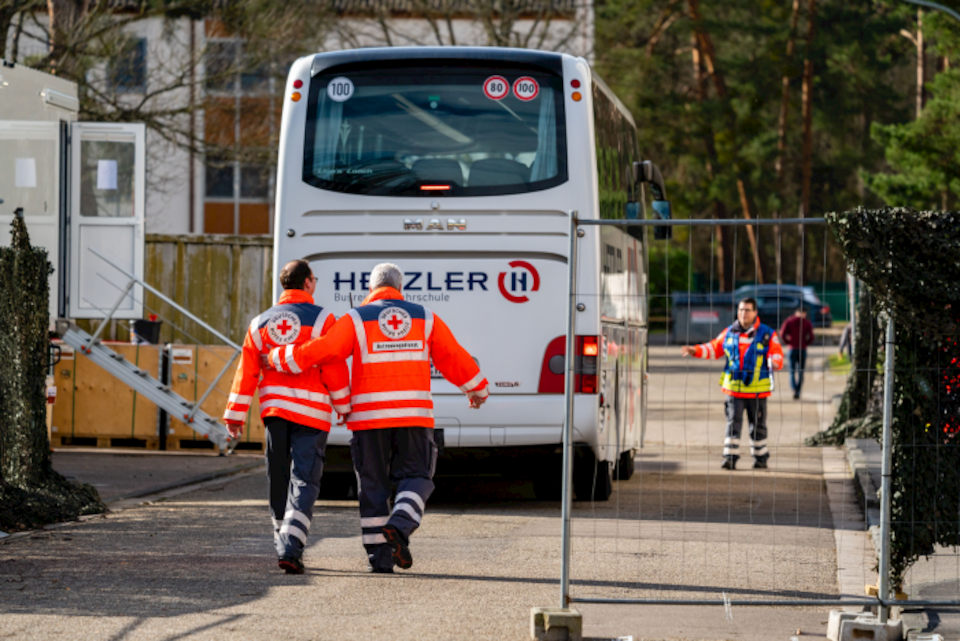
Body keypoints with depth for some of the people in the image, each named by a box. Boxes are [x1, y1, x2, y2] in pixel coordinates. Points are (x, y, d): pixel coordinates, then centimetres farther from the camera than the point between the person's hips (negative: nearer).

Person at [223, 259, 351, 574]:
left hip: (274, 408, 4)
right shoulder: (321, 320, -4)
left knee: (279, 480, 14)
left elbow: (246, 372, 9)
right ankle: (291, 548, -20)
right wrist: (345, 409, 6)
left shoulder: (261, 323, 10)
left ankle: (284, 544, 22)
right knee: (304, 481, -6)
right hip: (311, 412, -4)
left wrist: (235, 415, 13)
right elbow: (335, 370, -6)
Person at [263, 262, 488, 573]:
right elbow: (455, 358, 13)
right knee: (415, 476, 7)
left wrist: (279, 359, 7)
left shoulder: (356, 320, 2)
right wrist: (477, 389, 29)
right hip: (414, 415, 1)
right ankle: (400, 525, -21)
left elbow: (320, 351, -6)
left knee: (373, 483, 8)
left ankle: (379, 554, 6)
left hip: (370, 416, -1)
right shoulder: (425, 318, 10)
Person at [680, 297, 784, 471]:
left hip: (757, 391, -2)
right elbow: (714, 348, 17)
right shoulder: (729, 333, 7)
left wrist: (774, 362, -32)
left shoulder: (767, 335, -3)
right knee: (733, 424, -5)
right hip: (733, 389, 2)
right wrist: (696, 350, 6)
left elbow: (777, 354, -9)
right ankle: (730, 458, -8)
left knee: (757, 426, 8)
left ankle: (760, 457, 21)